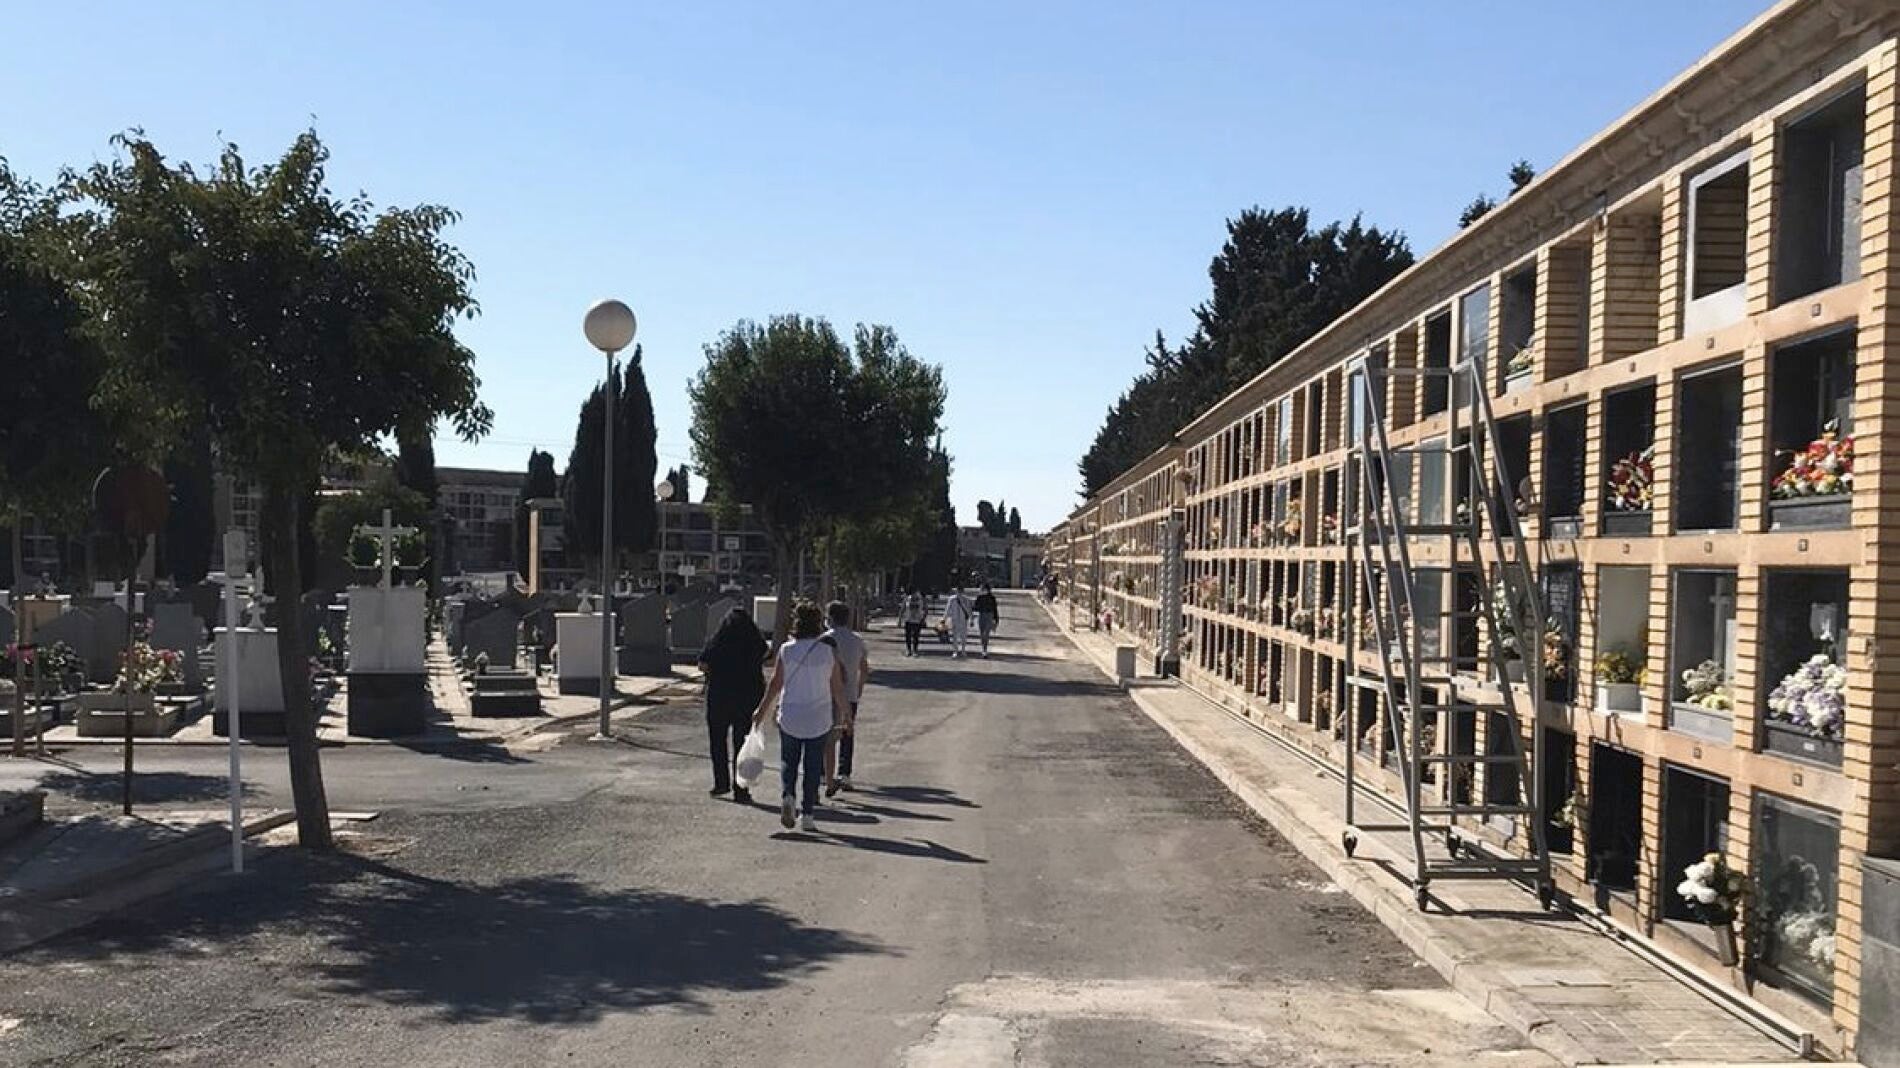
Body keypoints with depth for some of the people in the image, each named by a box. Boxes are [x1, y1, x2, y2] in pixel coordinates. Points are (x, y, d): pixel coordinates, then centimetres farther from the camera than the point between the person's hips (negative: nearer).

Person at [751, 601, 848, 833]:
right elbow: (838, 687, 1)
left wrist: (762, 712, 6)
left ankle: (787, 795, -12)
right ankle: (806, 815, 8)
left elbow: (775, 684, -4)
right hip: (820, 718, 0)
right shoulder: (828, 651, -4)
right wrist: (841, 712, 16)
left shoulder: (786, 649, -5)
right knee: (813, 766, 8)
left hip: (790, 716, 0)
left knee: (788, 761, 14)